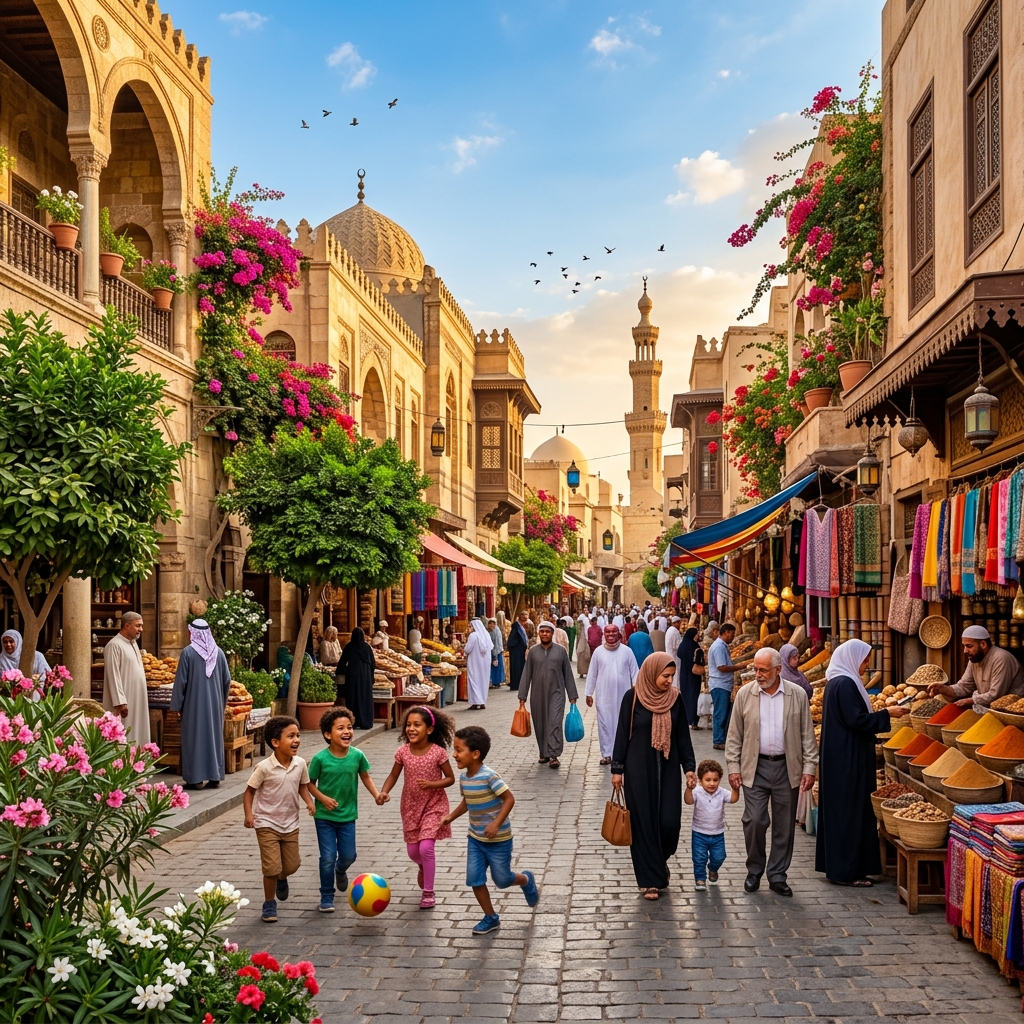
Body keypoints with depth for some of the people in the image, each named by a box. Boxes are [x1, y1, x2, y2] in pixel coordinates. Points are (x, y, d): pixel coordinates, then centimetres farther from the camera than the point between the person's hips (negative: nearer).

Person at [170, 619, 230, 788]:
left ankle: (195, 778, 4)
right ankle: (215, 777, 12)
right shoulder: (219, 652, 1)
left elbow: (181, 680, -9)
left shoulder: (188, 652, -10)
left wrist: (177, 704, -1)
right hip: (215, 704, 4)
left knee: (194, 737, 3)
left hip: (194, 704, -4)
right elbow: (227, 679, 5)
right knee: (215, 737, 10)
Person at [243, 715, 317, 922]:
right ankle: (269, 903, 17)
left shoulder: (300, 764, -8)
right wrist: (248, 814, -21)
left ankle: (281, 879, 48)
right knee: (272, 867, -7)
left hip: (290, 824, 4)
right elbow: (249, 791, -10)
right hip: (267, 824, -4)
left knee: (292, 865, 12)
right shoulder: (264, 768, -20)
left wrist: (309, 801, -9)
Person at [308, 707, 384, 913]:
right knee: (328, 858, -1)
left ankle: (340, 871, 47)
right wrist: (323, 798, -21)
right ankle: (326, 898, 16)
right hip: (324, 816, -3)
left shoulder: (357, 755, -10)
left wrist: (376, 794, -7)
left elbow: (365, 776, 6)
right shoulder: (320, 758, -17)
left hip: (347, 815, 3)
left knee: (348, 856, 10)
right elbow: (310, 783, -6)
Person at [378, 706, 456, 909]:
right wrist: (383, 792, -18)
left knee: (426, 847, -15)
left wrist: (431, 784, -26)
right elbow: (393, 776, 0)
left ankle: (428, 892, 4)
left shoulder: (438, 752, -18)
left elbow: (450, 778, -10)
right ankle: (423, 867, 49)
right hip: (411, 805, 4)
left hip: (433, 805, -4)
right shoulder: (403, 752, -10)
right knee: (413, 851, 11)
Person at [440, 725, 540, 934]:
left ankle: (526, 880, 39)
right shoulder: (463, 777, -2)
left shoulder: (489, 776, -25)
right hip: (475, 838, 7)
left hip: (498, 840, -7)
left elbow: (509, 798, -23)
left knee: (502, 880, 7)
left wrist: (496, 824, -29)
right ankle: (491, 918, 20)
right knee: (474, 879, 3)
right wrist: (451, 817, 4)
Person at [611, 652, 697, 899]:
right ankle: (649, 879, 13)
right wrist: (617, 769, -3)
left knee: (669, 821, -2)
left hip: (667, 768, 3)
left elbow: (683, 735, 6)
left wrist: (689, 766, 1)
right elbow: (622, 733, -3)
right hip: (639, 769, -2)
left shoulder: (675, 698, 1)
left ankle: (660, 860, 29)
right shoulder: (633, 697, -8)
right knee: (643, 821, 1)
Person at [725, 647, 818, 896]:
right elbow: (734, 735, 4)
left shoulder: (798, 695, 0)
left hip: (787, 768, 1)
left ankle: (777, 876, 20)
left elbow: (807, 735, 4)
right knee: (754, 821, -5)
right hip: (755, 768, -1)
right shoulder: (745, 694, 0)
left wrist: (809, 768, -1)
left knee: (784, 826, 7)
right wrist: (733, 767, -1)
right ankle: (754, 872, 15)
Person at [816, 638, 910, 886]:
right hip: (847, 760, -11)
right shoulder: (845, 684, -18)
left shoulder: (838, 682, 13)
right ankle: (845, 870, 1)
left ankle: (835, 865, 20)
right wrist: (886, 714, -14)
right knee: (849, 810, -5)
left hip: (839, 757, 11)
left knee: (839, 810, 13)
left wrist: (879, 714, 15)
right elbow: (856, 720, -22)